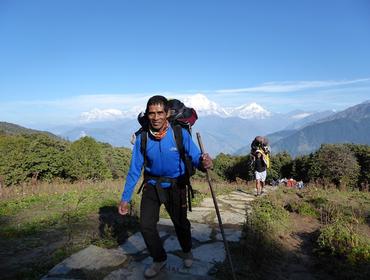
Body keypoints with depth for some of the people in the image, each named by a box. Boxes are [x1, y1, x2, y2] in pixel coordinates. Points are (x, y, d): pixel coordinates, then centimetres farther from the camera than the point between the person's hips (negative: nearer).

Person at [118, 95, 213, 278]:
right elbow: (135, 169, -8)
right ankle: (159, 259, 28)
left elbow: (195, 156, -23)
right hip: (152, 185, 2)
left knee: (180, 222, 14)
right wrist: (125, 198, -7)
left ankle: (187, 252, 47)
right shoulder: (142, 137, -15)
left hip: (175, 185, -1)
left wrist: (204, 162, -48)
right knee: (146, 225, -1)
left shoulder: (180, 134, -21)